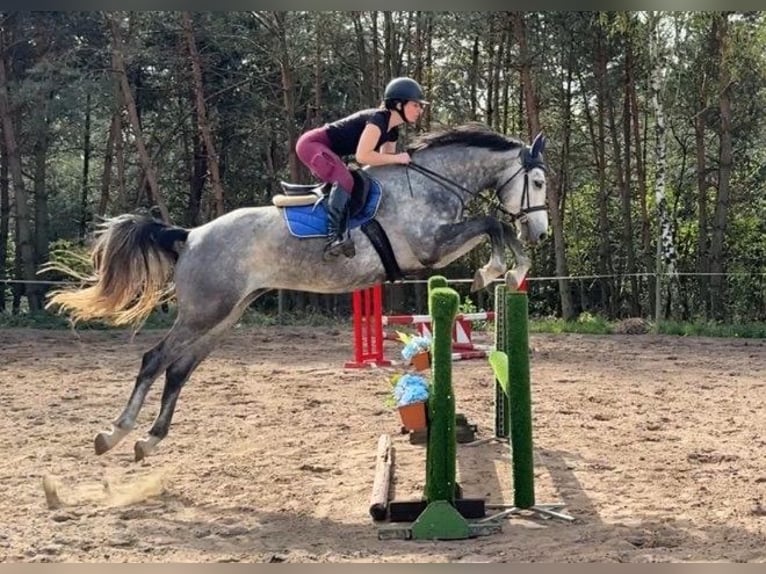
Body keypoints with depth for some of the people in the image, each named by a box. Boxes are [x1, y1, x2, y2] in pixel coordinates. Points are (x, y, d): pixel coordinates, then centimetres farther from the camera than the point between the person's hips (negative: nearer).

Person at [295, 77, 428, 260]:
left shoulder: (392, 131, 6)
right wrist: (397, 158, -24)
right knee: (344, 180, -29)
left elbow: (383, 160, 13)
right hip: (311, 144, -11)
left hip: (327, 150, 11)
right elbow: (362, 156, -30)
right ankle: (336, 236, -34)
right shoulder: (378, 119, -23)